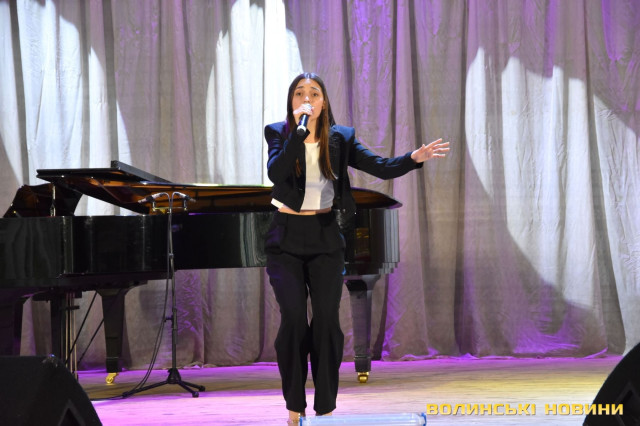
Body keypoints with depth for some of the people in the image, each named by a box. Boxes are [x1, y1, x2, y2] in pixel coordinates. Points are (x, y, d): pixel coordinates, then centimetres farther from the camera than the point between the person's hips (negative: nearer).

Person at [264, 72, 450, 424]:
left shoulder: (339, 138, 1)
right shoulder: (279, 133, -4)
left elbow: (382, 167, -8)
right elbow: (275, 173, -22)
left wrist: (416, 157, -26)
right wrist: (300, 130, -28)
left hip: (325, 239, 2)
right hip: (286, 239, -1)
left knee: (327, 318, -8)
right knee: (293, 315, -15)